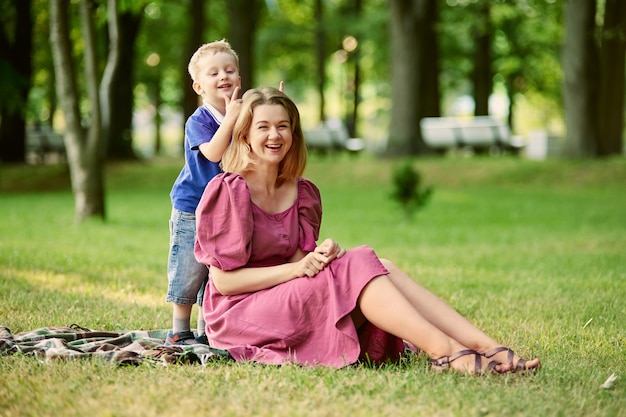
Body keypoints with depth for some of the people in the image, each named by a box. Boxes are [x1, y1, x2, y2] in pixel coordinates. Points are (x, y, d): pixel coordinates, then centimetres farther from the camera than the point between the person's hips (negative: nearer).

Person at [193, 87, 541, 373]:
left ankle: (484, 346, -34)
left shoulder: (302, 193, 11)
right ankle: (443, 351, -41)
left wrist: (321, 254, -17)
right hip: (239, 314, -6)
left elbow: (300, 263, 7)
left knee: (377, 266, -19)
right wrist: (296, 269, -21)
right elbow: (223, 279, -13)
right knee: (357, 266, -26)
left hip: (296, 302, 6)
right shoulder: (227, 191, -10)